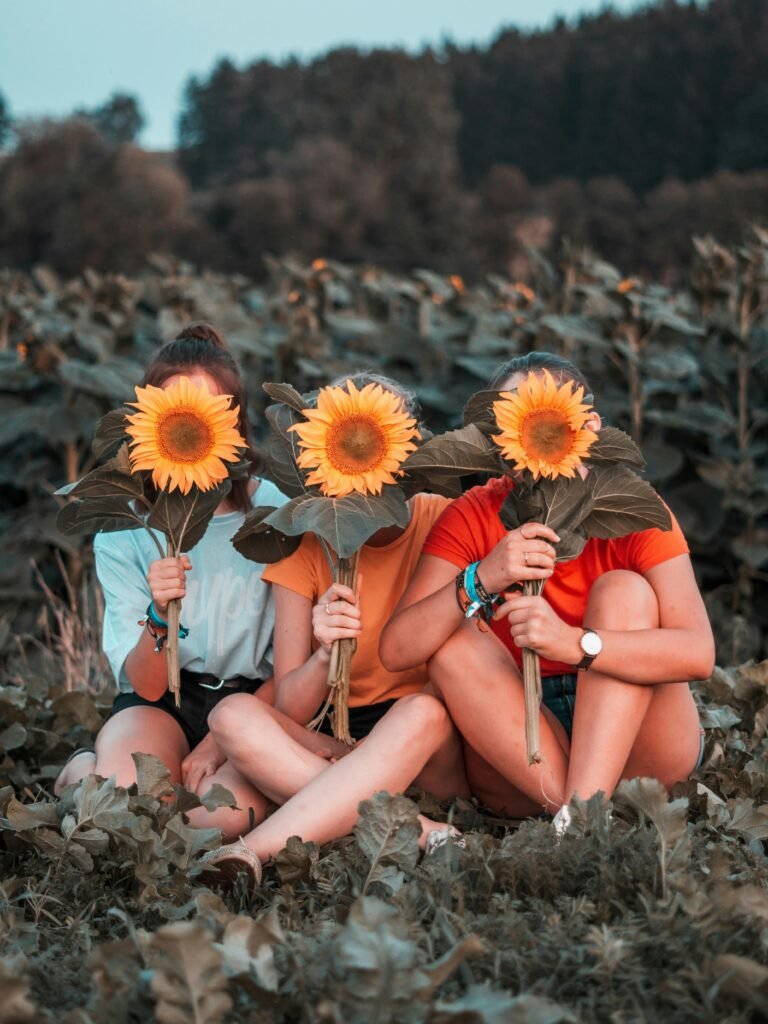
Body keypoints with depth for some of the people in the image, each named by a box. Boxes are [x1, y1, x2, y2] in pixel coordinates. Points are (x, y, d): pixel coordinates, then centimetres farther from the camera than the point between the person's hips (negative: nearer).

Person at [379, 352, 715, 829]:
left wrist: (574, 643, -40)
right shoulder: (473, 517, -5)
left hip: (636, 745, -1)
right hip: (518, 753, 2)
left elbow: (698, 654, -25)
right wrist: (481, 580, -32)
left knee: (624, 590, -22)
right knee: (456, 642, -20)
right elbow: (397, 650, -16)